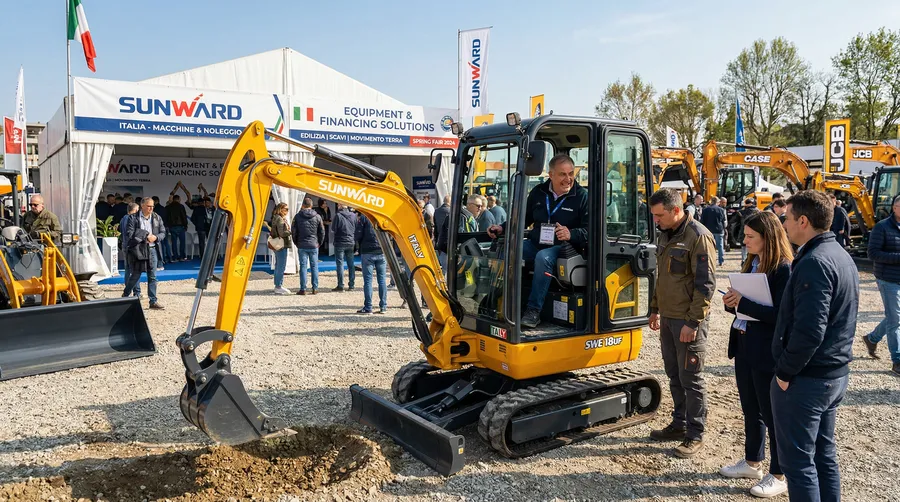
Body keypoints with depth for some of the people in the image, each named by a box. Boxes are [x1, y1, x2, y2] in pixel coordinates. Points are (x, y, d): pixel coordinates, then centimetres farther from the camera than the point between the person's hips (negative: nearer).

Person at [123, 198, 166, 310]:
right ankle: (125, 296, 25)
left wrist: (155, 237, -10)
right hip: (138, 250, -3)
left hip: (151, 249, 3)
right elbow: (129, 234, -10)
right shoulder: (133, 218, -4)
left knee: (152, 277, 4)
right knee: (135, 275, 4)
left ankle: (153, 301, 8)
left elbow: (163, 233, 10)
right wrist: (145, 236, -13)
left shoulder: (157, 218, 8)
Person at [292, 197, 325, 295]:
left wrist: (296, 243, 13)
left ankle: (303, 289, 2)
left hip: (302, 246, -1)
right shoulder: (317, 217, 0)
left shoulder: (298, 216, -2)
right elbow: (322, 231, 3)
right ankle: (315, 288, 8)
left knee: (303, 266, 3)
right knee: (314, 266, 7)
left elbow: (293, 231, 1)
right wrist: (319, 243, 14)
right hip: (314, 245, 1)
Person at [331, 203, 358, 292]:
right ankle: (351, 285, 12)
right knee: (351, 264, 10)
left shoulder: (338, 215, -13)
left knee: (340, 264, 0)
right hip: (351, 243, 4)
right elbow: (356, 229, 7)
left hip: (340, 243, -4)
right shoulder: (353, 215, 2)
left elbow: (333, 228, -5)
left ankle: (340, 285, -2)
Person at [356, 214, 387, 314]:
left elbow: (358, 235, -7)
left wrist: (361, 245, 11)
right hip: (382, 251, 3)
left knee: (367, 279, 1)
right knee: (382, 278, 8)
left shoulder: (364, 217, -6)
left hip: (367, 251, -3)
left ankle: (368, 307, 1)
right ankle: (383, 306, 9)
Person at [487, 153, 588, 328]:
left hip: (563, 247, -5)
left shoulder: (581, 196, -3)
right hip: (536, 244, 5)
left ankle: (534, 311, -30)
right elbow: (523, 218, 20)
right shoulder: (538, 192, 10)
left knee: (543, 258, -37)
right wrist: (502, 228, 6)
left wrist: (571, 234, -29)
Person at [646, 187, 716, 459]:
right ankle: (679, 424, 28)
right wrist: (655, 309, 20)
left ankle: (695, 435, 11)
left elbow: (705, 284, -18)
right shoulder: (666, 235, 11)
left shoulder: (698, 236, -16)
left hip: (688, 320, -8)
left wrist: (693, 322, -19)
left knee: (690, 378, 0)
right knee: (674, 375, 16)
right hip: (668, 317, 8)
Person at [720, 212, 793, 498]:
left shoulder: (783, 270, -16)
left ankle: (779, 476, 19)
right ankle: (752, 462, 35)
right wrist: (733, 302, -5)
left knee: (773, 414, 5)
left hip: (767, 354, -8)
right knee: (750, 410, 19)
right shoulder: (752, 264, 10)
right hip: (743, 347, 8)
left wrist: (744, 303, -23)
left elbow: (780, 315, -22)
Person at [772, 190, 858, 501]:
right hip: (835, 373, 10)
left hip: (806, 379, -10)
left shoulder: (814, 263, -22)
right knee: (824, 454, 20)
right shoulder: (841, 256, 9)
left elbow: (808, 330, -28)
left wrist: (785, 372, -16)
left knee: (798, 462, 2)